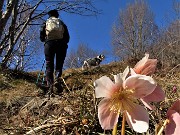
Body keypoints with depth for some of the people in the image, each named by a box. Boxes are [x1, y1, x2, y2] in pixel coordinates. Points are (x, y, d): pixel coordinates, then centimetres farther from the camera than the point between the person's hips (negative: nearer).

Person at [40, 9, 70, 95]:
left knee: (49, 65, 2)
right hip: (61, 44, 1)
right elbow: (67, 37, 13)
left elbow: (41, 37, 11)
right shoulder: (62, 23, 20)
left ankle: (50, 84, -11)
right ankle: (57, 80, -22)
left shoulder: (46, 23, 18)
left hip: (49, 44, 0)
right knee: (59, 65, 4)